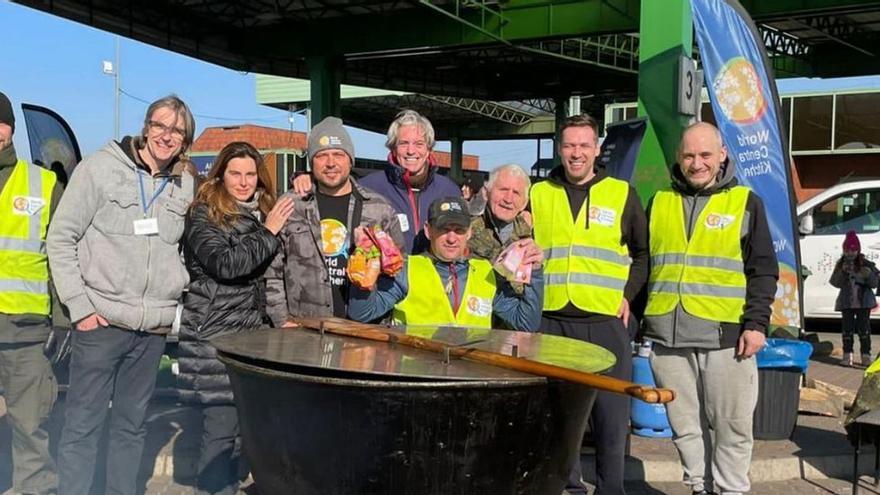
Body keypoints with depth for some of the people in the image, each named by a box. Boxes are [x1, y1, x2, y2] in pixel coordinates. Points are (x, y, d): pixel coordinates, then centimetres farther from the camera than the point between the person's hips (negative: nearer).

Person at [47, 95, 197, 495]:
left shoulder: (187, 184, 9)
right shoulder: (101, 168, -3)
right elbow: (60, 239, -3)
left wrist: (178, 288, 4)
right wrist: (79, 305, -8)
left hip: (154, 327, 4)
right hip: (101, 322, -4)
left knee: (131, 426, 14)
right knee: (82, 426, 2)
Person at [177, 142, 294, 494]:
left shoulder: (262, 212, 14)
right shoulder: (203, 214, -4)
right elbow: (224, 264, -17)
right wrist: (267, 232, -14)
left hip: (250, 332, 6)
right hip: (214, 335, -6)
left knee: (241, 425, 9)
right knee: (221, 425, -5)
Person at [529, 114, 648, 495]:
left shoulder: (622, 194, 6)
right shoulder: (538, 194, 9)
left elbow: (643, 253, 13)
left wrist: (628, 294, 2)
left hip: (606, 322, -1)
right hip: (552, 320, 2)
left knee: (611, 413, 3)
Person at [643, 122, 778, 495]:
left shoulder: (745, 202, 4)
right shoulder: (659, 203, 12)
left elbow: (764, 270, 2)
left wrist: (756, 323, -7)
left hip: (725, 336, -3)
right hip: (667, 336, 3)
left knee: (731, 425, 4)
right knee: (684, 425, 12)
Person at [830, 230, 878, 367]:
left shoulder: (865, 264, -2)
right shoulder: (841, 264, 2)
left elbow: (874, 284, -3)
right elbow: (835, 282, -3)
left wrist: (869, 275, -23)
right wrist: (843, 271, -18)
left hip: (863, 301, -1)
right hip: (847, 302, 1)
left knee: (864, 328, 2)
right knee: (847, 329, 2)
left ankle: (866, 355, 8)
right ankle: (847, 355, 6)